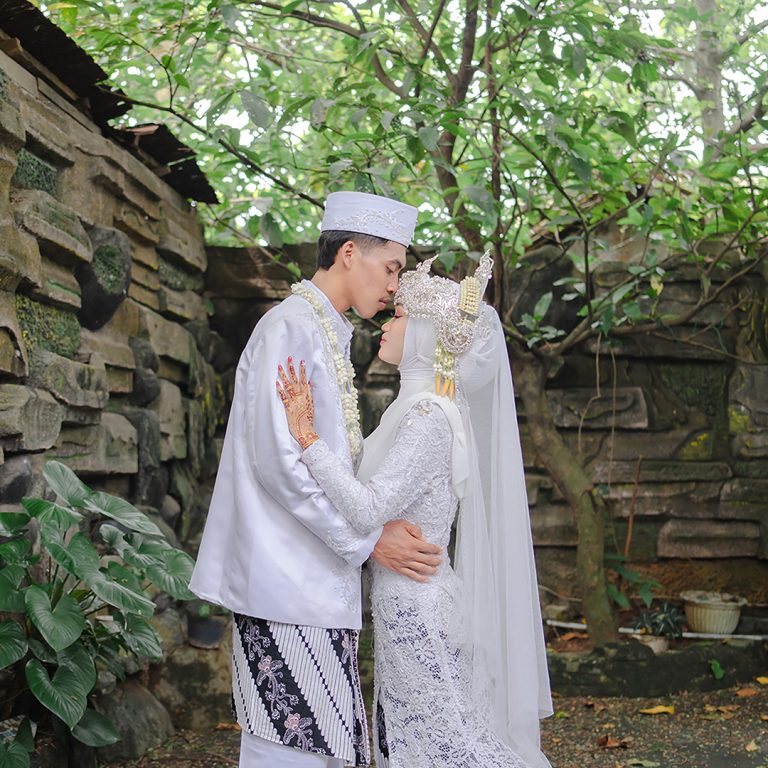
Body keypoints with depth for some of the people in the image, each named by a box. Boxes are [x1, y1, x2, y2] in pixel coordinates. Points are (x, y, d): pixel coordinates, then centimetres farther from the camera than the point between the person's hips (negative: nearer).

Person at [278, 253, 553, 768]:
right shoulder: (418, 406, 10)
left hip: (414, 603, -10)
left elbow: (369, 509, -27)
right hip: (408, 597, 10)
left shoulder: (428, 416, -20)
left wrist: (307, 438, -28)